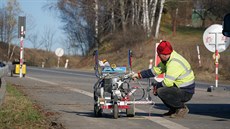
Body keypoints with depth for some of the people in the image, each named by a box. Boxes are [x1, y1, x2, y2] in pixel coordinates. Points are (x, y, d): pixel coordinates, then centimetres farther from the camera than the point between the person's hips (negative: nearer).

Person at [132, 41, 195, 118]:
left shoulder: (174, 63, -24)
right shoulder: (168, 60, 7)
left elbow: (167, 82, -29)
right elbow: (156, 70, 13)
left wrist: (157, 86, -10)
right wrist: (139, 75, 11)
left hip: (186, 92, -10)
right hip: (180, 88, 10)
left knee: (161, 91, -24)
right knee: (158, 88, 12)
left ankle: (182, 108, -8)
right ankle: (173, 109, 18)